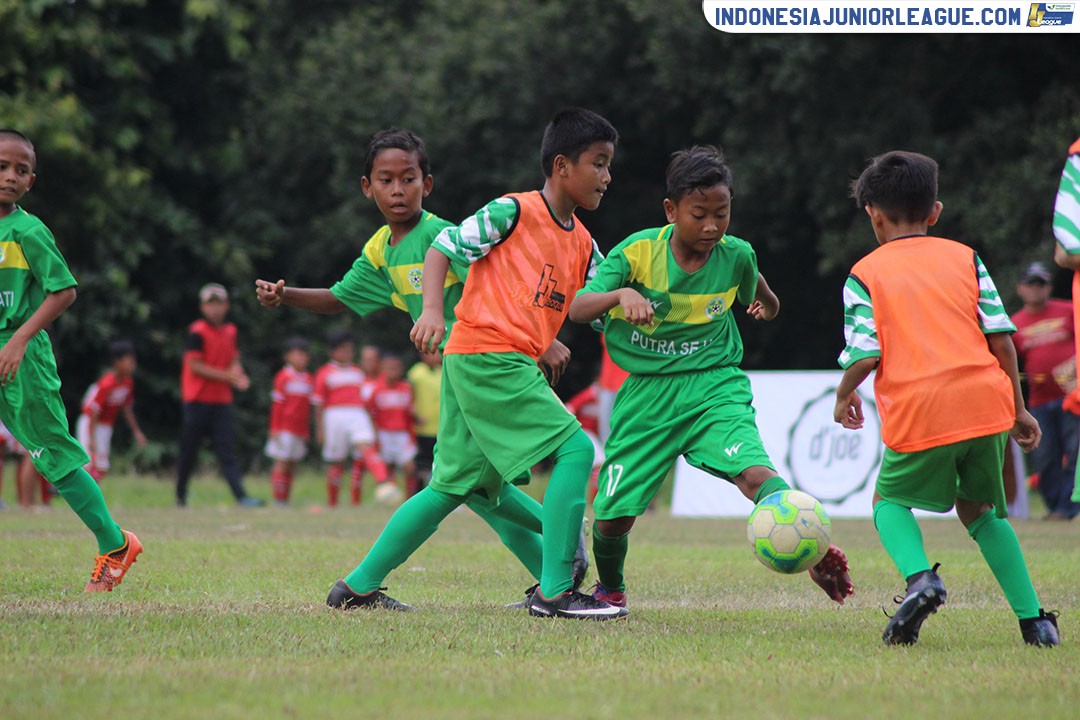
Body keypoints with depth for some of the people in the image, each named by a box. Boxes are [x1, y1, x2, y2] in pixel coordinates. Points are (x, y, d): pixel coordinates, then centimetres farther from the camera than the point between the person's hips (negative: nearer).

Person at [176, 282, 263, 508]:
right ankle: (180, 496, 17)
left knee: (227, 451, -4)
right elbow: (195, 366, -13)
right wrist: (226, 375, -18)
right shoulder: (197, 332, -8)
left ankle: (241, 497, -15)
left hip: (222, 402, 5)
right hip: (198, 401, -5)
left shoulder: (230, 331, 12)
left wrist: (238, 375, -2)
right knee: (189, 452, 3)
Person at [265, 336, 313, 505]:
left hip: (300, 430, 5)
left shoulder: (309, 380, 10)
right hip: (284, 428, -5)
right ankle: (278, 500, -5)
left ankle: (286, 499, 10)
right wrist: (275, 429, -8)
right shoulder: (283, 377, -5)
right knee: (281, 464, -6)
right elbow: (277, 405, -5)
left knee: (292, 466, 7)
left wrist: (307, 432, 16)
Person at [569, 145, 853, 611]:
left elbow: (762, 300, 23)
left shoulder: (735, 256, -2)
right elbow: (577, 309, -20)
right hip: (647, 392, 0)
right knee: (613, 513, 2)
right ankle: (610, 590, 30)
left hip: (713, 385, 0)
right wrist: (621, 295, -35)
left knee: (754, 471, -30)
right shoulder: (638, 251, -10)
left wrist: (764, 305, 4)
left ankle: (815, 552, -39)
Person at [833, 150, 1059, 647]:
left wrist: (844, 397, 16)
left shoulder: (865, 274, 7)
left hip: (918, 411, -3)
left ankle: (919, 577, -11)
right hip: (985, 401, 3)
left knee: (890, 501, 19)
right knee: (979, 510, 21)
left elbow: (864, 355, -4)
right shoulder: (964, 257, 14)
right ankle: (1033, 620, 11)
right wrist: (1018, 409, 16)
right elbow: (1001, 337, 8)